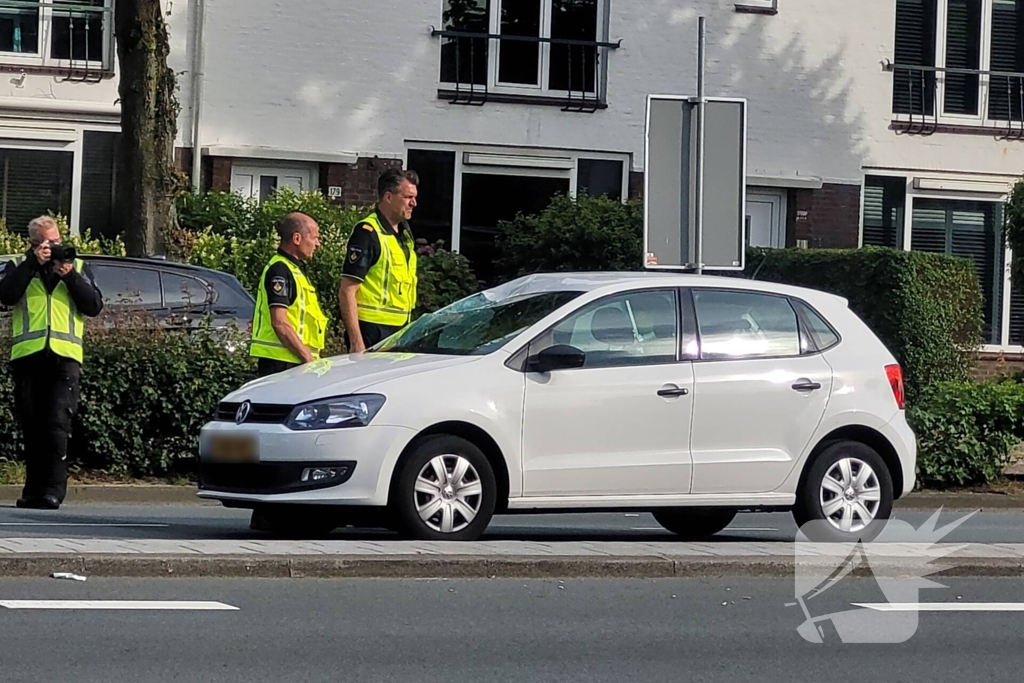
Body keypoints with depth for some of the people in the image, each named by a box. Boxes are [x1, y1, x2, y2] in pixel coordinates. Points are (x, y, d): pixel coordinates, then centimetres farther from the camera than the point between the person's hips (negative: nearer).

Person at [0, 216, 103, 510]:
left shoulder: (78, 267, 17)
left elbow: (94, 307, 6)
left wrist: (70, 276, -5)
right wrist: (33, 262, -8)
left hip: (64, 356, -1)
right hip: (27, 354, 1)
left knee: (57, 424, -12)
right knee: (31, 426, 4)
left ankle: (53, 490, -14)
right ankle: (34, 489, 11)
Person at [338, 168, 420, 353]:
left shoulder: (405, 232, 16)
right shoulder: (367, 233, -12)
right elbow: (347, 292, -17)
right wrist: (356, 342, -22)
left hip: (399, 331, 9)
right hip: (372, 331, -9)